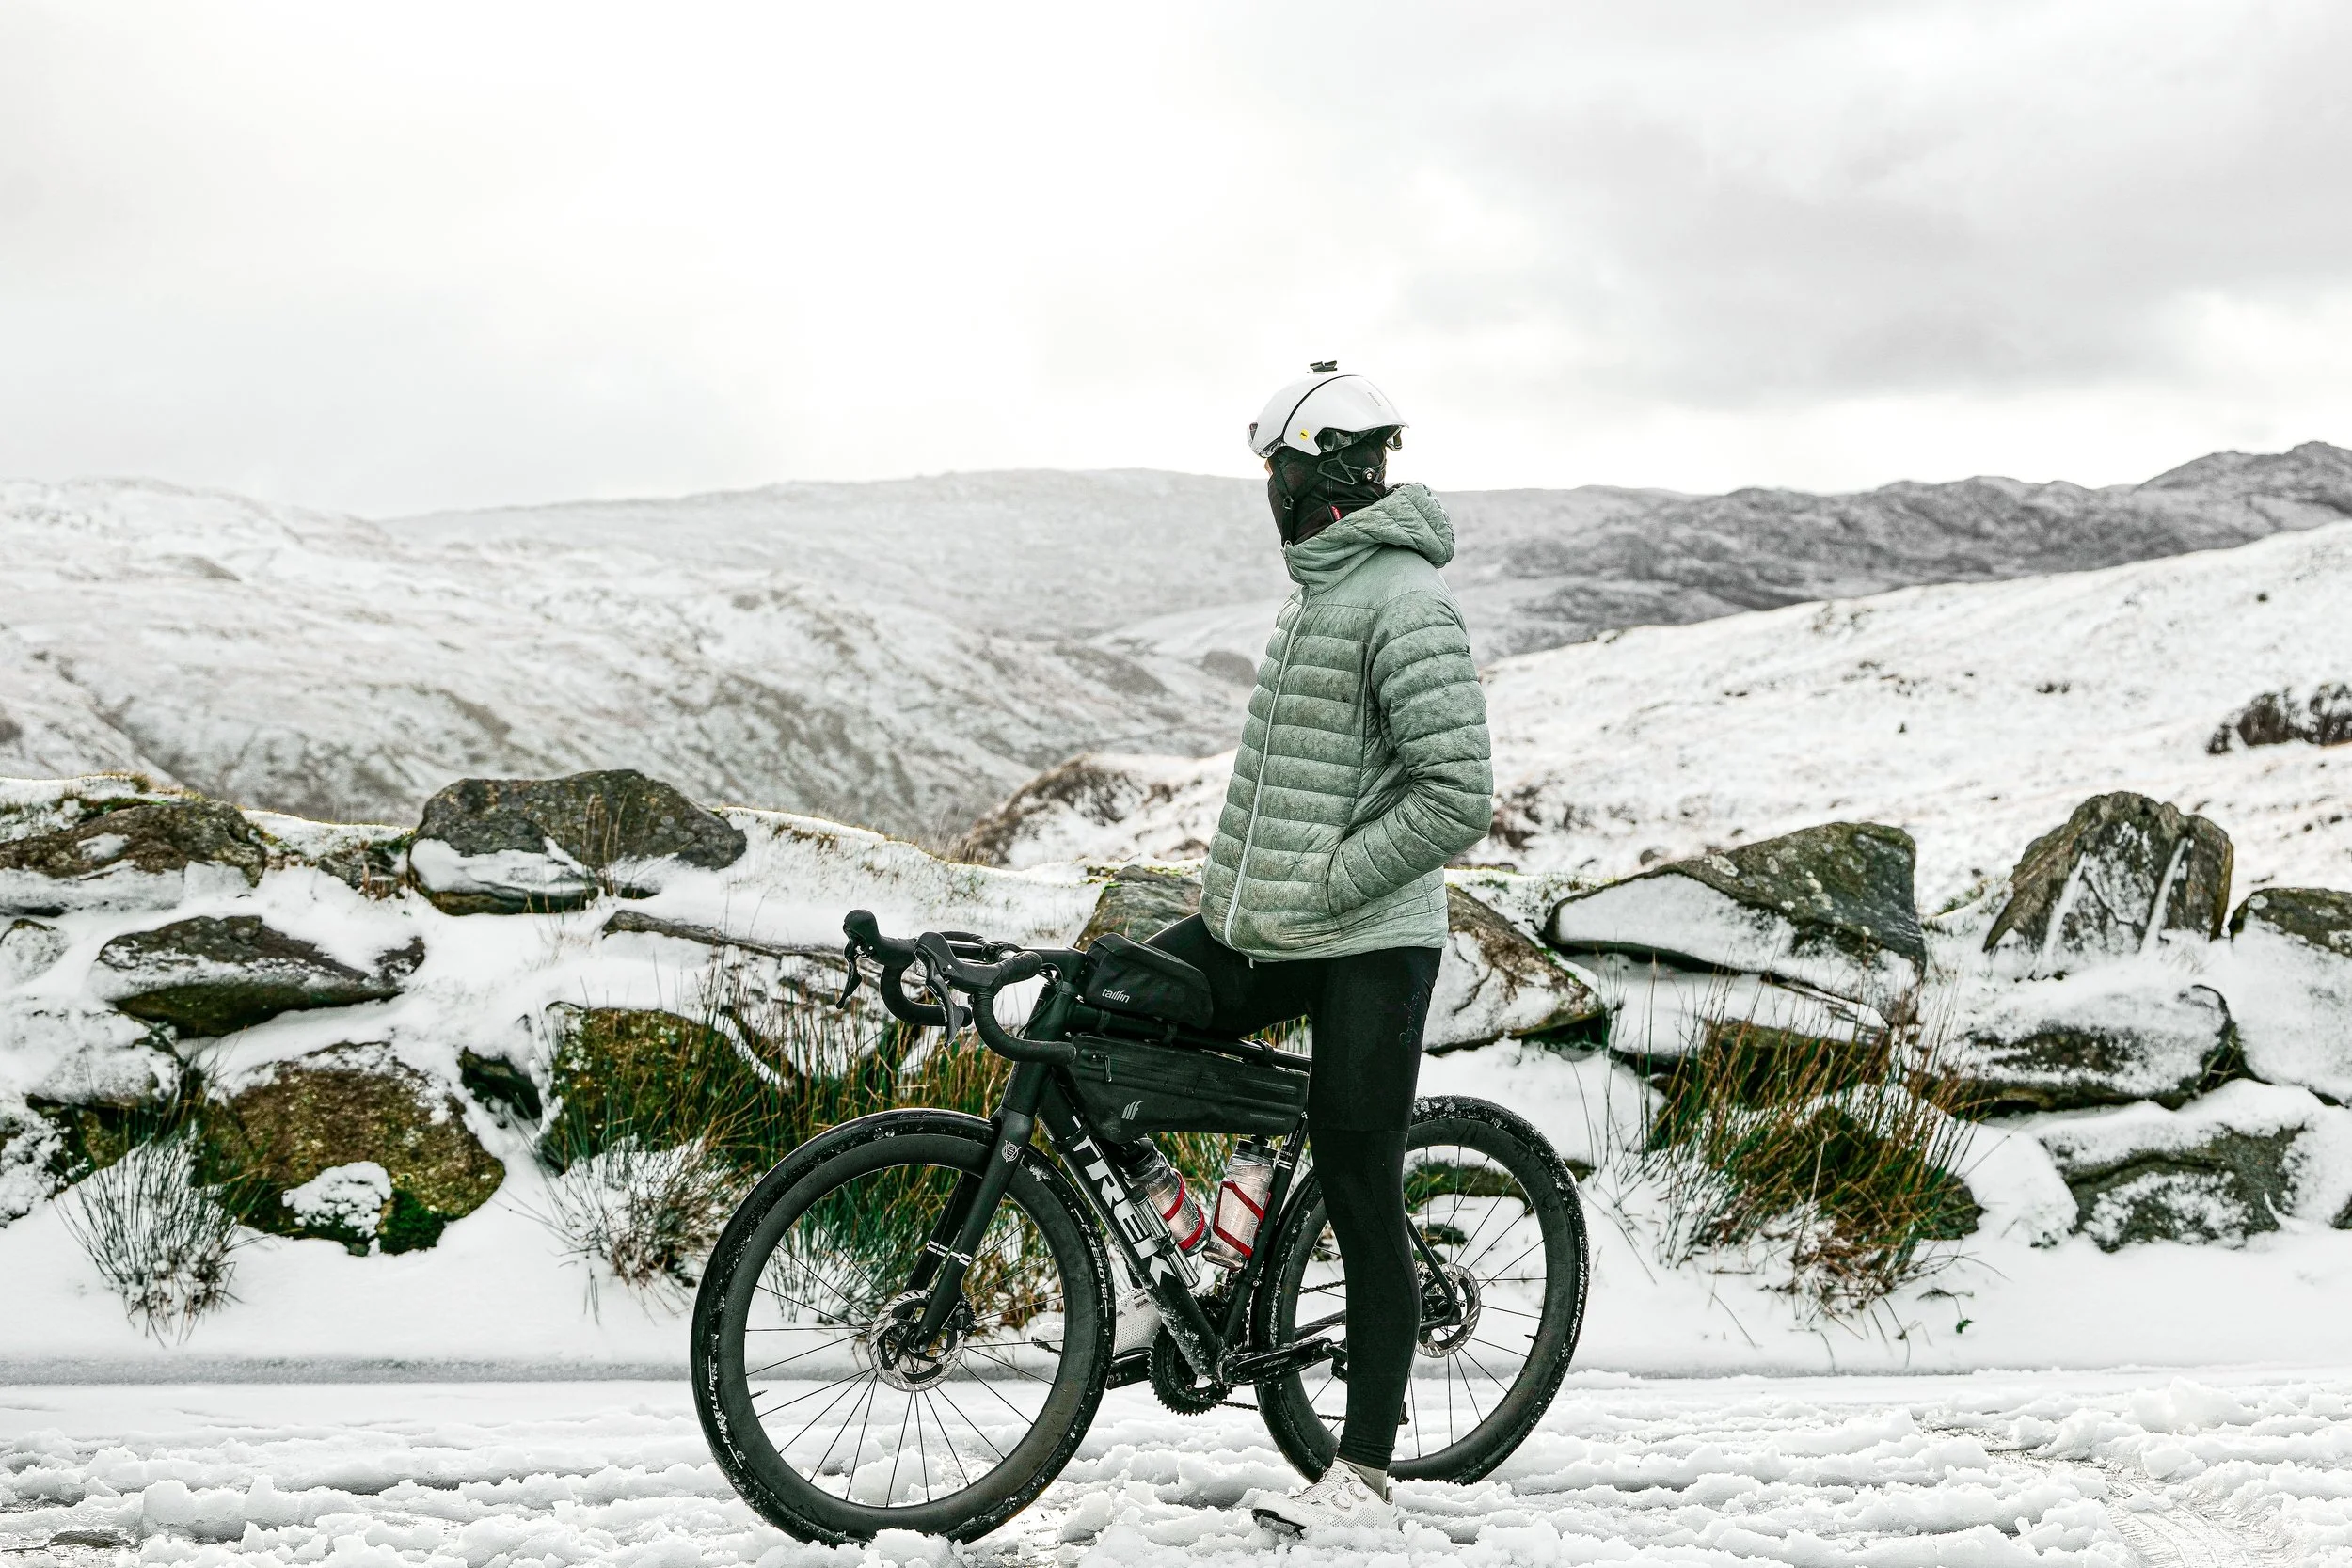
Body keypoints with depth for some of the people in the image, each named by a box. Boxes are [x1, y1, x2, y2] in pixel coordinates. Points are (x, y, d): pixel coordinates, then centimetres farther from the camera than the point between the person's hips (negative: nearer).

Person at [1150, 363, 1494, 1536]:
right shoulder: (1318, 587, 16)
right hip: (1255, 932, 9)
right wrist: (1235, 886, 20)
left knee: (1362, 1207, -4)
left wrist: (1320, 891, -19)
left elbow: (1459, 798, -22)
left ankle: (1364, 1476, 3)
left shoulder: (1405, 601, -15)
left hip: (1365, 950, -9)